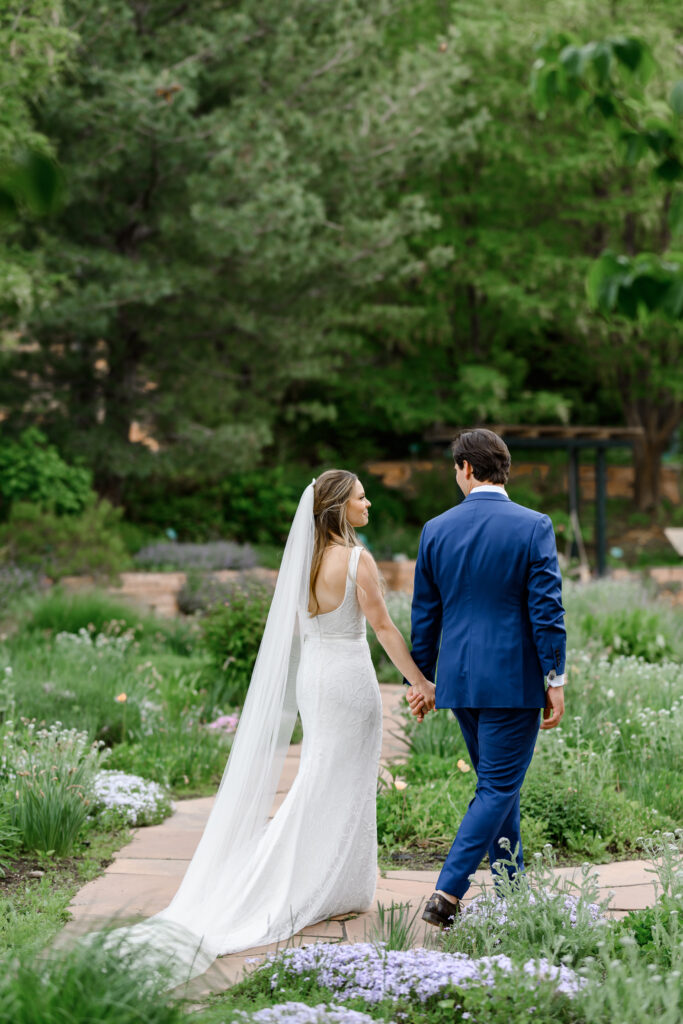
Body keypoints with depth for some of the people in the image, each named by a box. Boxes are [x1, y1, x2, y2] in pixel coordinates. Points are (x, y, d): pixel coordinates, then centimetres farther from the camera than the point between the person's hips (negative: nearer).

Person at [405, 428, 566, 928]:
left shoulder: (436, 530, 2)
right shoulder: (534, 527, -9)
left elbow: (425, 615, 8)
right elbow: (547, 610, -12)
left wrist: (421, 680, 17)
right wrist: (556, 680, -6)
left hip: (459, 680, 5)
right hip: (514, 679, -5)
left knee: (499, 784, 17)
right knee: (498, 788, -1)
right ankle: (447, 894, -11)